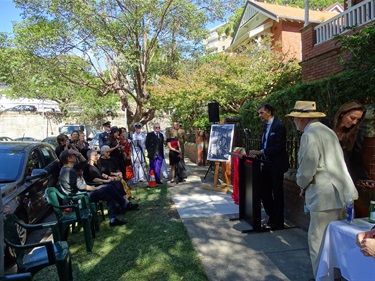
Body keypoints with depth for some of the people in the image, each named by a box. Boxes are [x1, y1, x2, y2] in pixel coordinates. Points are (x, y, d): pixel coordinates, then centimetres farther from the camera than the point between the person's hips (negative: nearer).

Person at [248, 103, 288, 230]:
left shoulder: (279, 126, -13)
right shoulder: (266, 126, 13)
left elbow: (279, 147, -20)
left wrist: (261, 152, -23)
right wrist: (257, 154, -1)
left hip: (276, 165, -8)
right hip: (267, 164, 8)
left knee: (277, 193, 4)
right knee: (264, 191, 13)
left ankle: (278, 222, 19)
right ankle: (272, 217, 30)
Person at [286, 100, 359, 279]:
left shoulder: (309, 135, -14)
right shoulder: (328, 131, 16)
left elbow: (307, 168, -17)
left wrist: (302, 186, 3)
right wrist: (308, 187, 17)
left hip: (325, 196, -10)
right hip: (339, 193, 10)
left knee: (318, 241, 0)